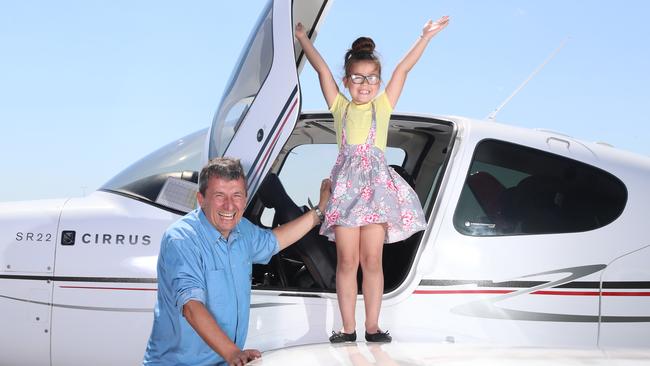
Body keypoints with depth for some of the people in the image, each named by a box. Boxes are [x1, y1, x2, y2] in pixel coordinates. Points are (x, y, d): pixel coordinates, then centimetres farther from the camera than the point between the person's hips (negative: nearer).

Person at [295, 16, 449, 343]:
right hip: (346, 184, 0)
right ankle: (348, 328, 6)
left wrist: (425, 37, 7)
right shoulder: (340, 107, 12)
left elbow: (403, 69, 8)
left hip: (376, 184, 0)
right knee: (347, 261, 0)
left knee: (372, 260, 1)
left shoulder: (382, 106, 12)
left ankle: (372, 327, 7)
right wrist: (303, 39, 4)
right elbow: (322, 70, 7)